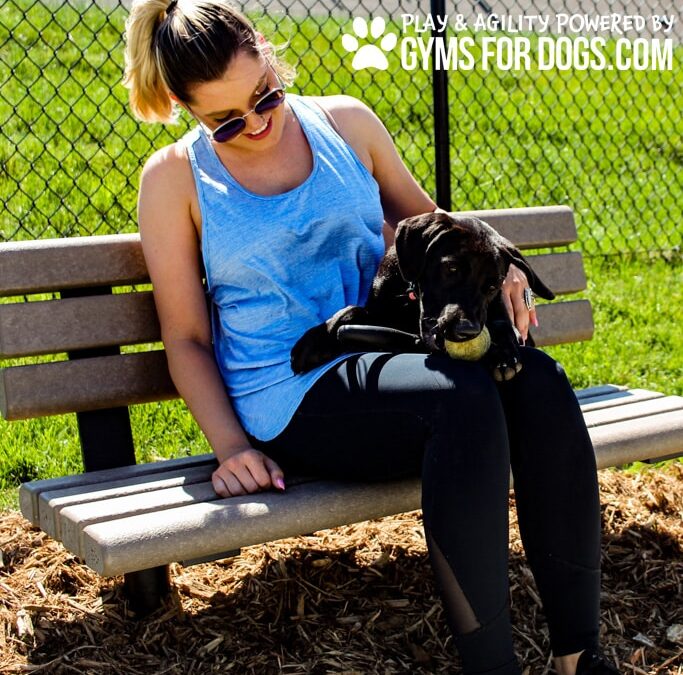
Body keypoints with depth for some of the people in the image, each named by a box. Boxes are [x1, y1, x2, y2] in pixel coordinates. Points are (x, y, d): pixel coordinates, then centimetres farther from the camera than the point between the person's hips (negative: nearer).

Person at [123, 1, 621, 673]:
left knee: (538, 380, -27)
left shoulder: (346, 123, 11)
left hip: (391, 359, 4)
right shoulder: (175, 176, 4)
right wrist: (230, 446, -10)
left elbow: (426, 221, 23)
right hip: (290, 395, -4)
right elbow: (185, 336, 4)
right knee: (465, 394, -34)